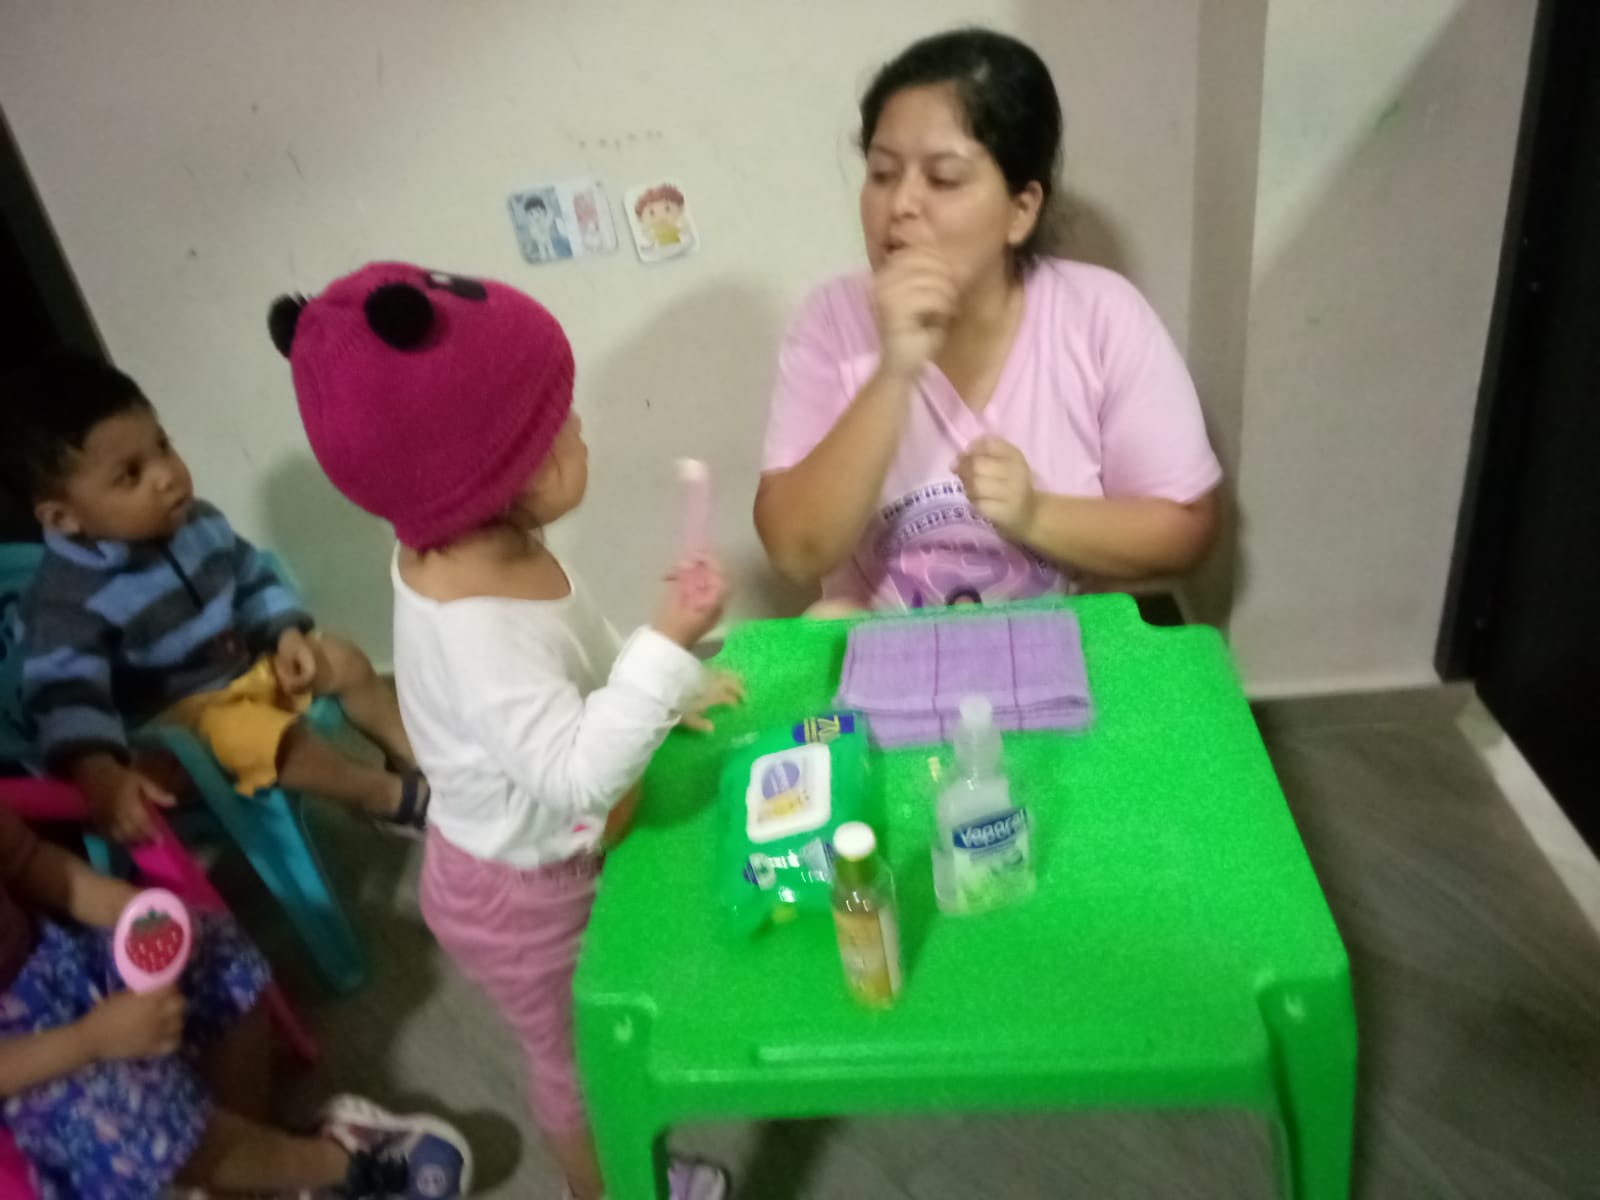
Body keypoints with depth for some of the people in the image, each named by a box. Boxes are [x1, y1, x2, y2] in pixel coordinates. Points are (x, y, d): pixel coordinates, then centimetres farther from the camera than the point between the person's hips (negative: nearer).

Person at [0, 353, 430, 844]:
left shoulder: (198, 523, -6)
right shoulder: (69, 598, -27)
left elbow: (254, 580, 10)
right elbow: (66, 696, -36)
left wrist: (289, 636, -6)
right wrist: (100, 775, -52)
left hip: (250, 662, 8)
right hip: (180, 712, -7)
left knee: (347, 663, 2)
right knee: (274, 739, -30)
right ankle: (395, 797, -16)